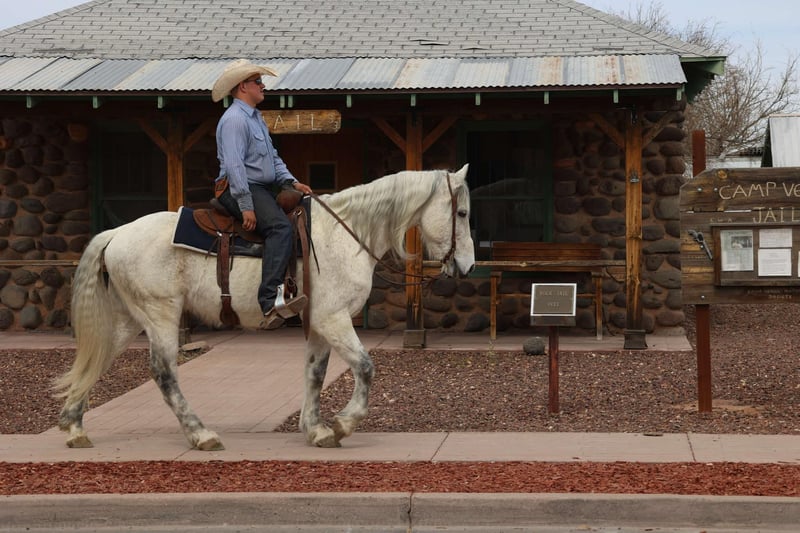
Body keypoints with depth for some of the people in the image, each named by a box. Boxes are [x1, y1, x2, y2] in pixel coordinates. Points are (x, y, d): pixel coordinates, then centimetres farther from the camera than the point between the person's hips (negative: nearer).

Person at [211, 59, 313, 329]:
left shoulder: (256, 117, 22)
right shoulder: (234, 119, -12)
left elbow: (273, 157, 26)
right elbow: (234, 165, -20)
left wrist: (292, 182, 10)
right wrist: (246, 207, -25)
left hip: (263, 189, 11)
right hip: (238, 190, -11)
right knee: (281, 227, -30)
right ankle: (271, 301, -40)